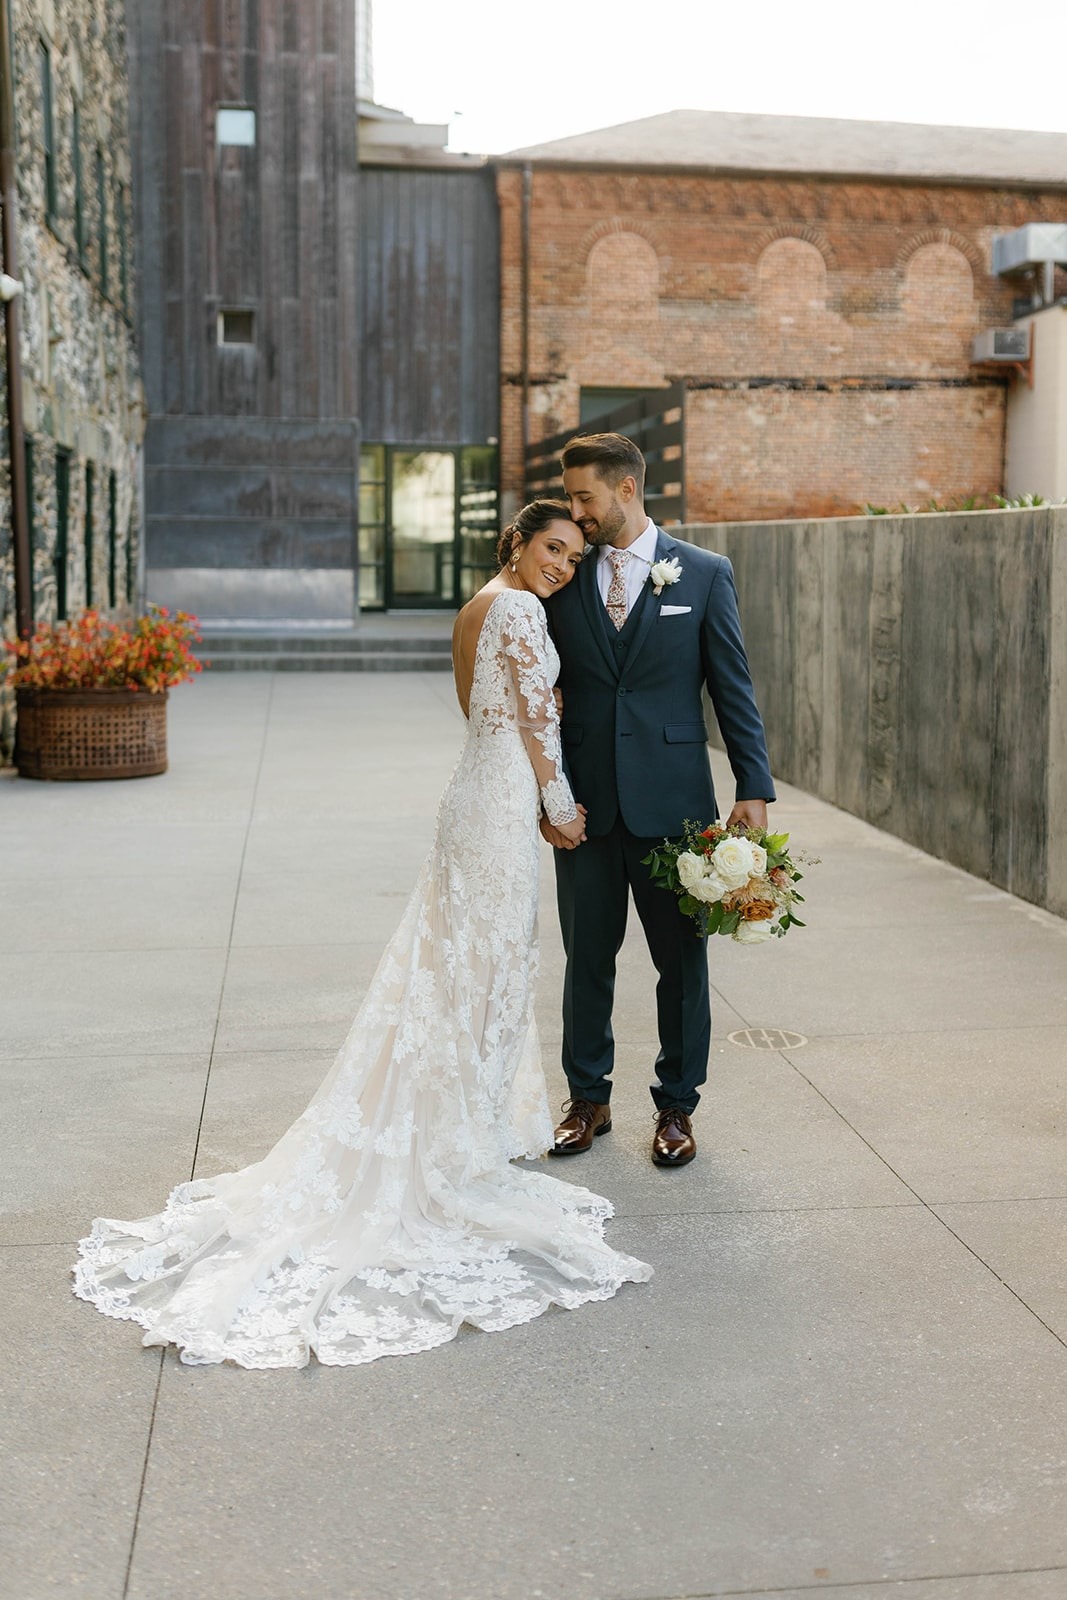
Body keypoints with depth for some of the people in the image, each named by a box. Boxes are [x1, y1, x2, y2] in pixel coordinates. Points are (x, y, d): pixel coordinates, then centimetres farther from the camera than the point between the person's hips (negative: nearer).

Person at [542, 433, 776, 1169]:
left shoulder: (705, 573, 1)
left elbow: (734, 688, 0)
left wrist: (755, 790, -5)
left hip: (671, 800, -2)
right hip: (585, 803, 2)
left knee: (682, 961, 7)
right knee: (587, 957, 11)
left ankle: (677, 1107, 22)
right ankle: (589, 1098, 27)